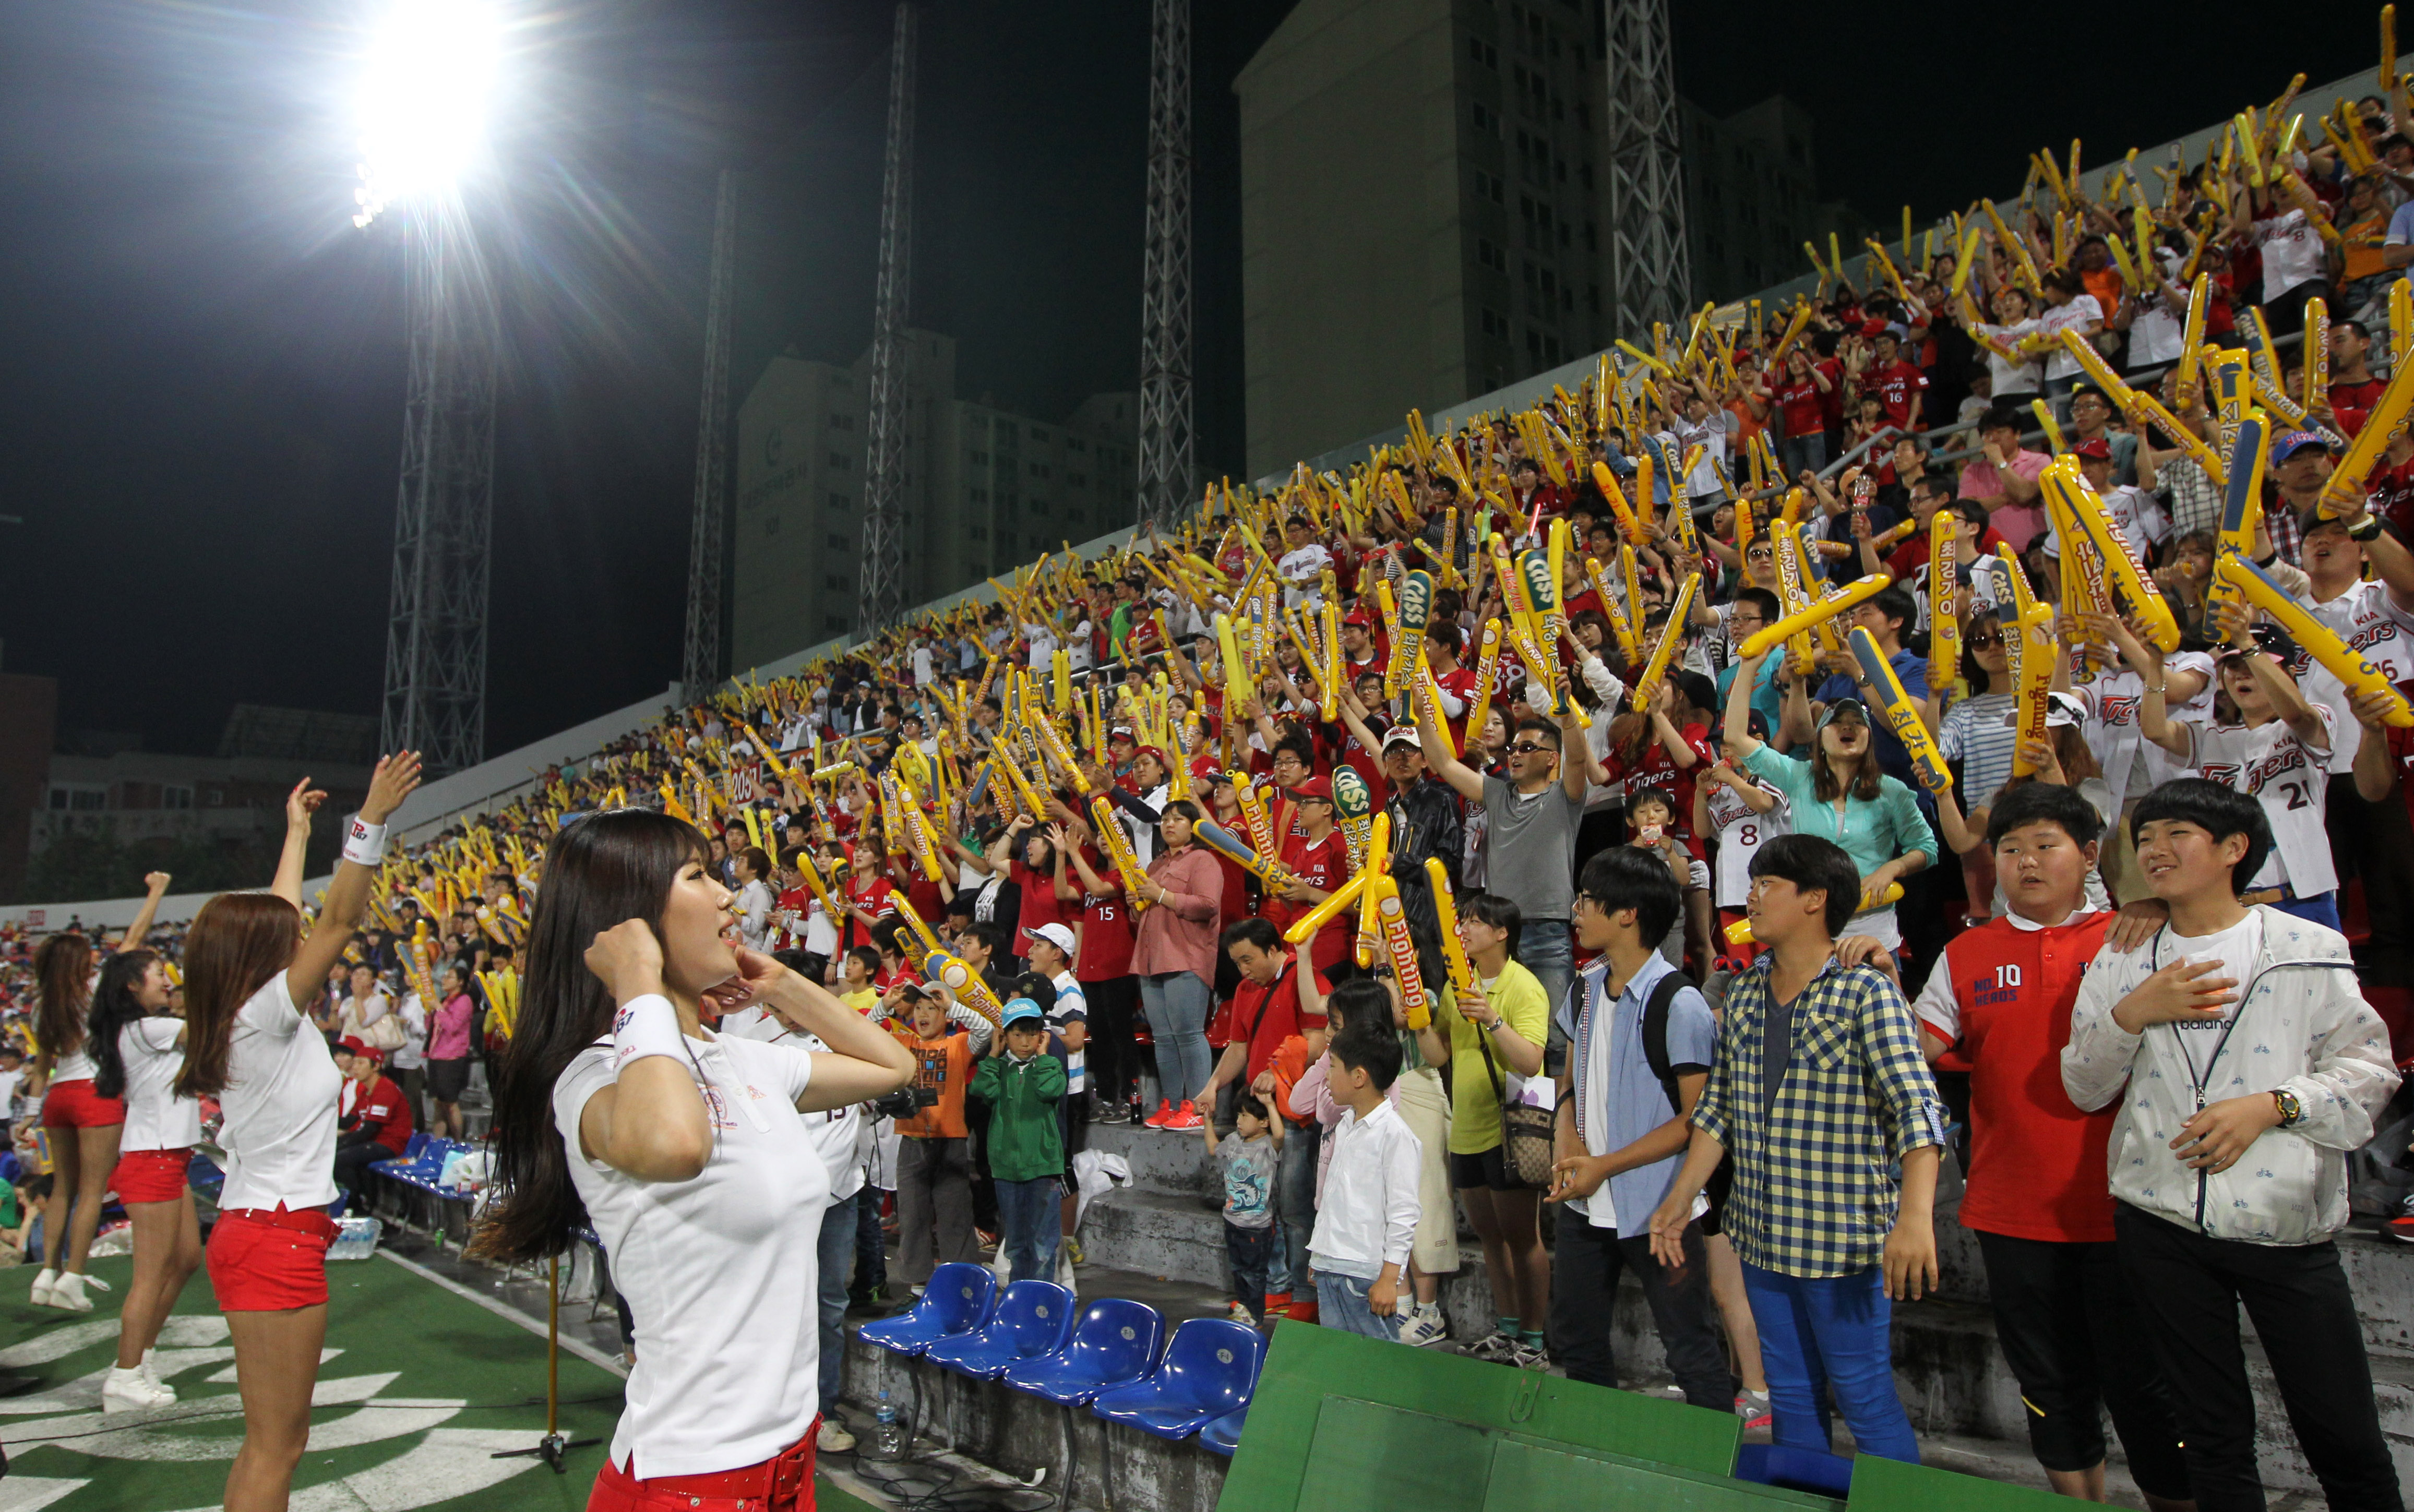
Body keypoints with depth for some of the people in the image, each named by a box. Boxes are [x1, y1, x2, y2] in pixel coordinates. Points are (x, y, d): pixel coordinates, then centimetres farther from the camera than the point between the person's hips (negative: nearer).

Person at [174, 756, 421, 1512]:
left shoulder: (241, 1019, 7)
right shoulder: (265, 1017, -15)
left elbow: (280, 917, 19)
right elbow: (339, 920, -23)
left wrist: (297, 832, 28)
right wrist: (370, 820, -25)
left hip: (254, 1230, 10)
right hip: (276, 1238, -10)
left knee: (274, 1442, 18)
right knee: (274, 1450, -1)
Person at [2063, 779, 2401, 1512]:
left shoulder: (2309, 949, -1)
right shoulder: (2122, 961, 7)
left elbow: (2368, 1069, -3)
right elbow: (2085, 1089, 5)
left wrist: (2271, 1105, -16)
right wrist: (2130, 1015, -10)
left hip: (2285, 1224, -2)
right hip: (2160, 1223, 2)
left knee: (2346, 1439, 4)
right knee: (2214, 1435, 14)